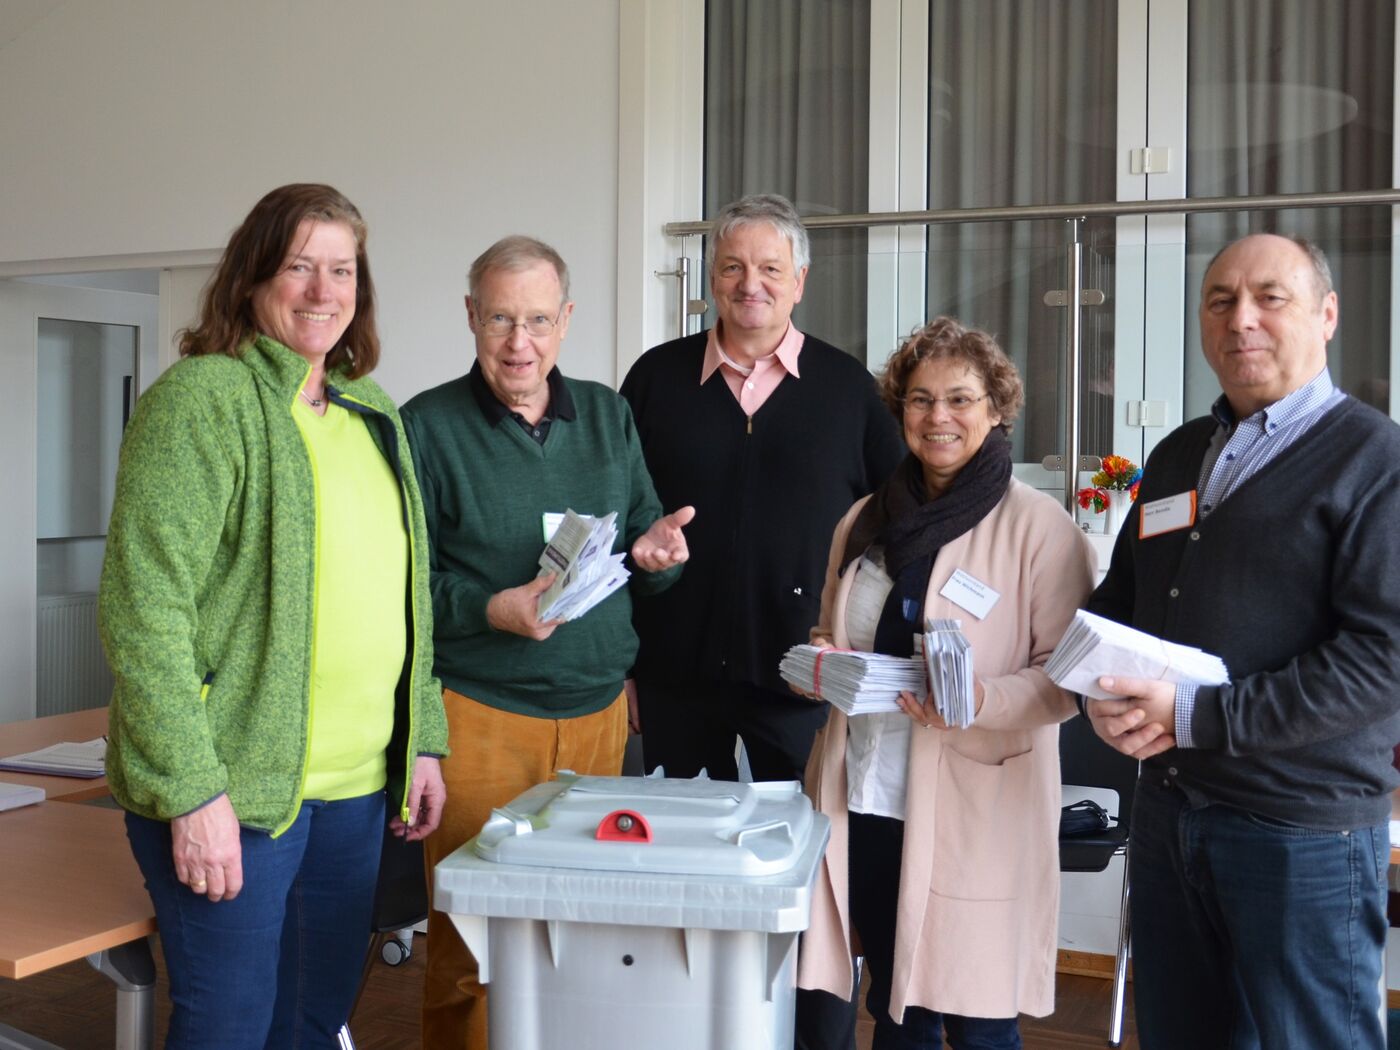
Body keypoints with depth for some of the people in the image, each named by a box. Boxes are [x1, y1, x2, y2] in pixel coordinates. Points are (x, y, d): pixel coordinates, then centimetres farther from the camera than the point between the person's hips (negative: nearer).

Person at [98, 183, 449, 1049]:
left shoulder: (373, 416, 14)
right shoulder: (204, 399, -9)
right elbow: (144, 605, -16)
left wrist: (425, 741, 15)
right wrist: (192, 789, -19)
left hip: (358, 785, 7)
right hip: (233, 789, -7)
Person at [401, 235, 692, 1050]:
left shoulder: (606, 415, 11)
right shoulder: (428, 426, -2)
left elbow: (645, 538, 14)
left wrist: (656, 552, -9)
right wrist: (491, 609, -20)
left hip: (601, 711, 4)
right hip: (482, 717, -4)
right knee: (472, 946, 1)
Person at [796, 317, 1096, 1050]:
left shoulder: (1039, 526, -7)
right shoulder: (864, 522, 11)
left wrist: (981, 700, -25)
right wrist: (819, 658, 1)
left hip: (974, 814, -5)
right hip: (866, 800, 5)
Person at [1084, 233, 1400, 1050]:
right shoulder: (1178, 455, 13)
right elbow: (1117, 599, 19)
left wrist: (1196, 716, -21)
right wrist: (1107, 693, -4)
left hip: (1303, 829, -6)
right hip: (1170, 811, 7)